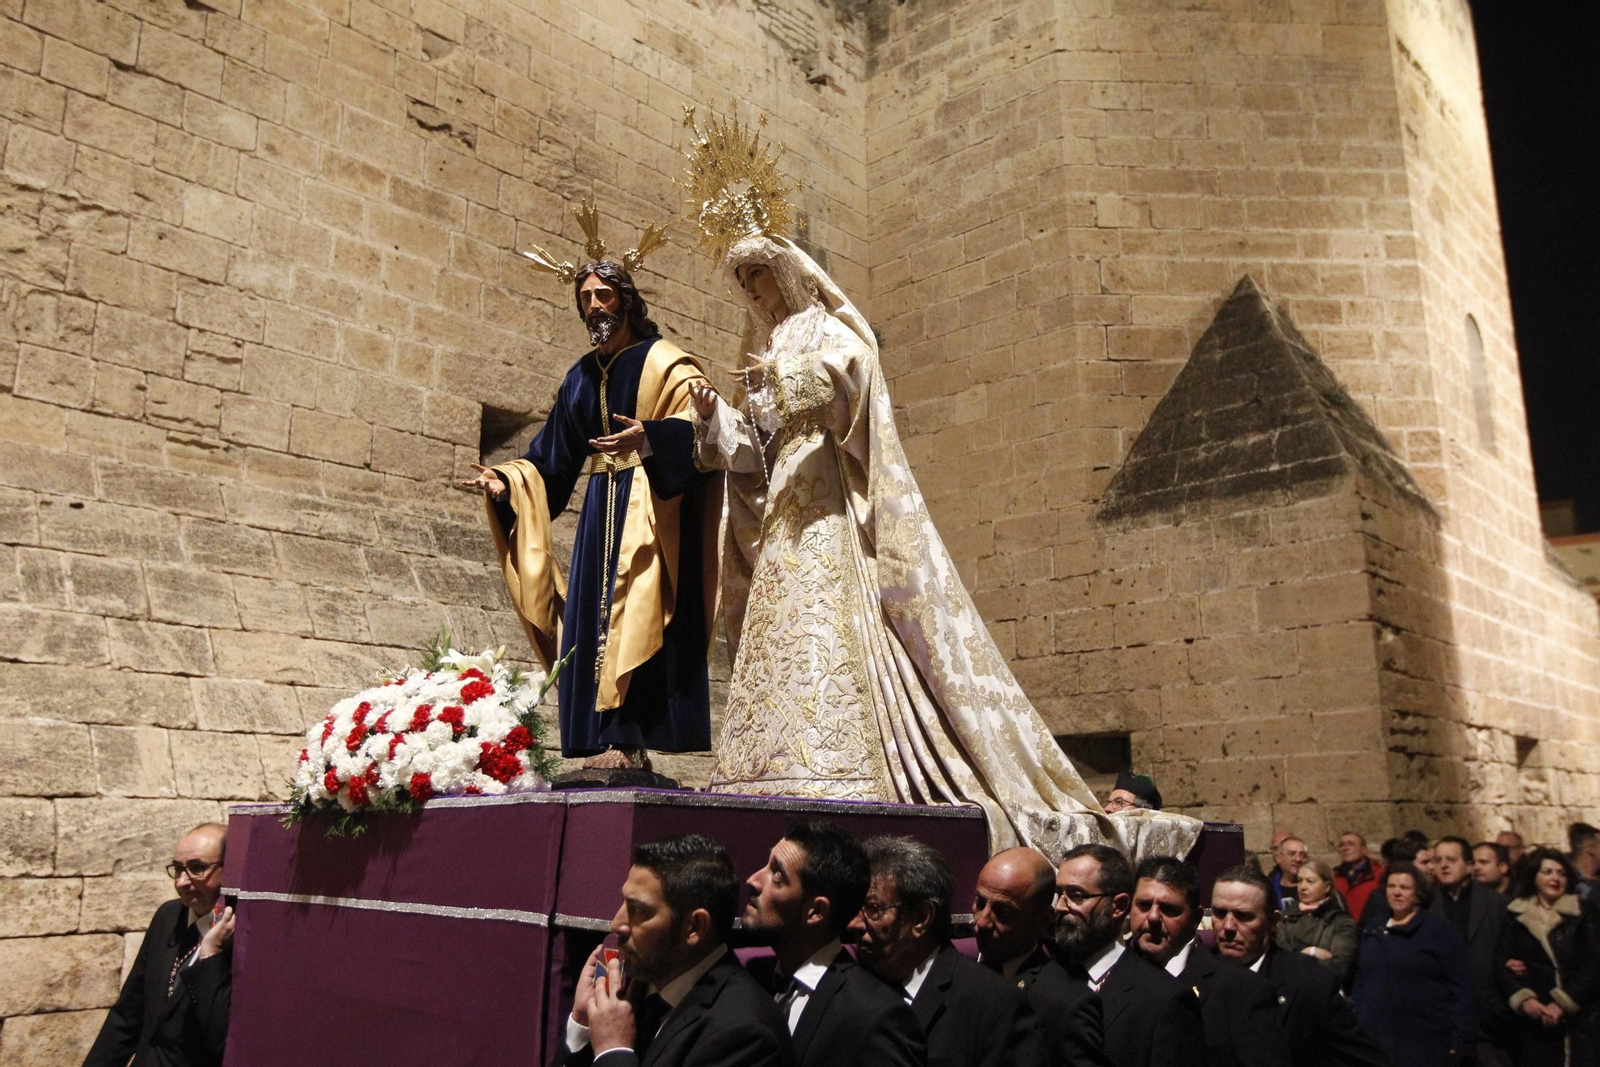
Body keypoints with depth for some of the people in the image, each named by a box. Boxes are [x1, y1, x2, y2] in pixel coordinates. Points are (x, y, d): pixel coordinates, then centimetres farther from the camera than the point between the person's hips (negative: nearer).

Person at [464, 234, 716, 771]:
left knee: (634, 610, -16)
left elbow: (699, 417, -15)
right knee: (595, 613, -2)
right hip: (601, 503, 7)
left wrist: (648, 437, -32)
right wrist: (505, 481, 7)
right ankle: (620, 742, -1)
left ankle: (628, 740, -19)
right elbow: (554, 456, 20)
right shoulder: (581, 376, 20)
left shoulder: (663, 362, 1)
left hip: (651, 506, -6)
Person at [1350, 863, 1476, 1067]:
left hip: (1424, 1044, -4)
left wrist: (1461, 1038, -11)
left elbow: (1460, 987, -7)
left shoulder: (1440, 930, -4)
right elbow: (1361, 980, 16)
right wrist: (1354, 1025, 10)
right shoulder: (1373, 930, 12)